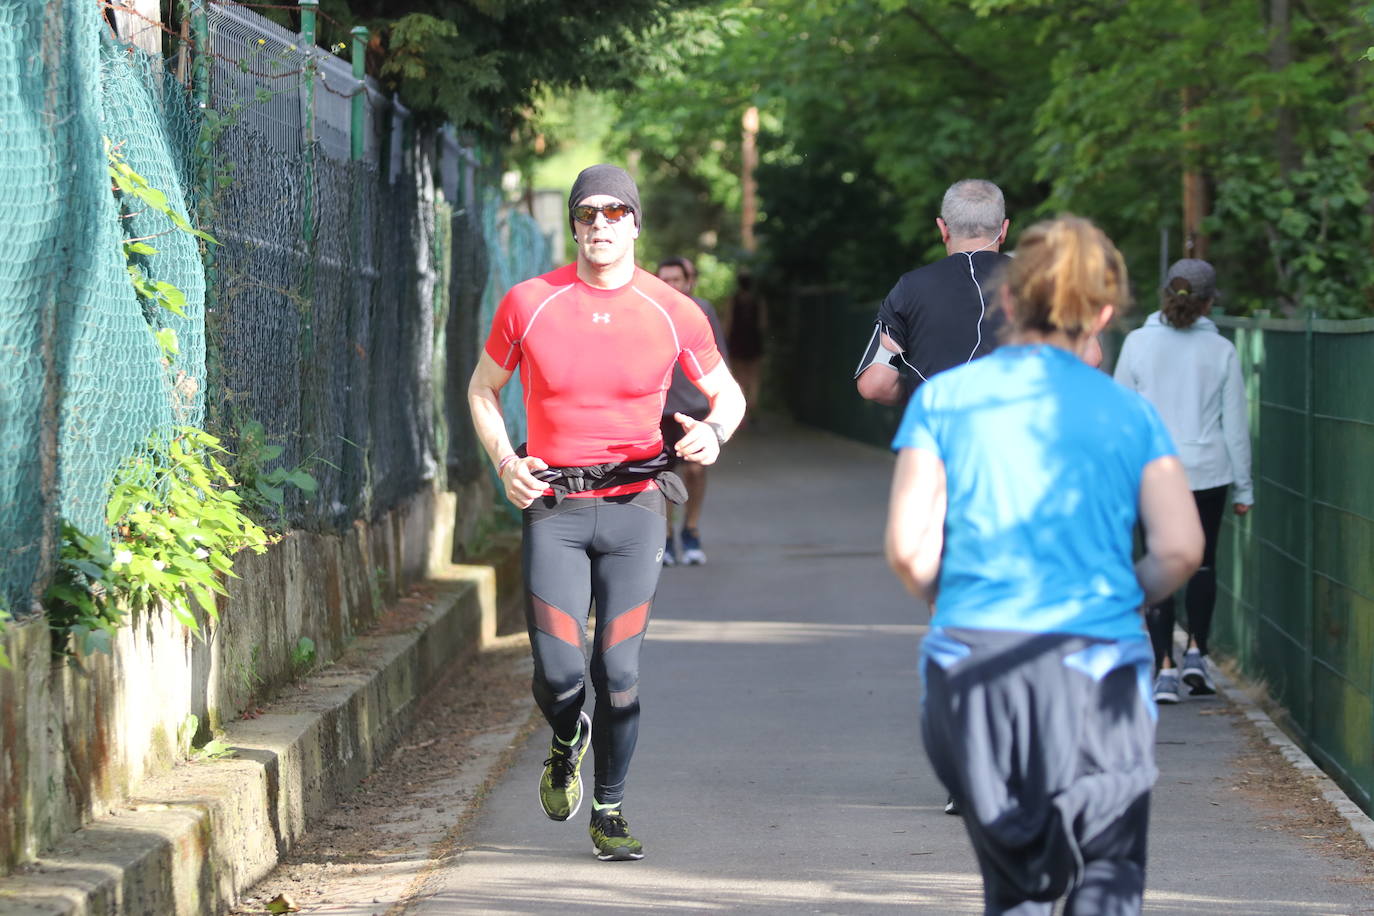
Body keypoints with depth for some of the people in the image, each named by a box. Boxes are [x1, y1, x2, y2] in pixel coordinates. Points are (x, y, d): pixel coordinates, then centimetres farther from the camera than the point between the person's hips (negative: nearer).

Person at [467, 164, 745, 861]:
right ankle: (566, 741, 27)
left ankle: (609, 810, 16)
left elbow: (727, 393, 14)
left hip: (634, 510, 0)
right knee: (557, 672, -9)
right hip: (553, 509, 0)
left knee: (618, 669, -1)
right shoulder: (528, 303, 1)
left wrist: (714, 431, -10)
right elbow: (483, 389, 15)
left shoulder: (673, 312, 1)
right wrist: (503, 461, -2)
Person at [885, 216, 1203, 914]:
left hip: (971, 666, 1)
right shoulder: (1130, 412, 7)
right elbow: (1180, 548, -3)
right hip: (1095, 669, -1)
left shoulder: (944, 398, 5)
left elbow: (907, 547, -4)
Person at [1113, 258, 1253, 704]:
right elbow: (1235, 424, 1)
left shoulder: (1138, 343, -3)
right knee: (1202, 563, 18)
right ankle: (1196, 653, 11)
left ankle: (1165, 668, -2)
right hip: (1207, 473, 0)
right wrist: (1243, 487, 9)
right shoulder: (1222, 351, -3)